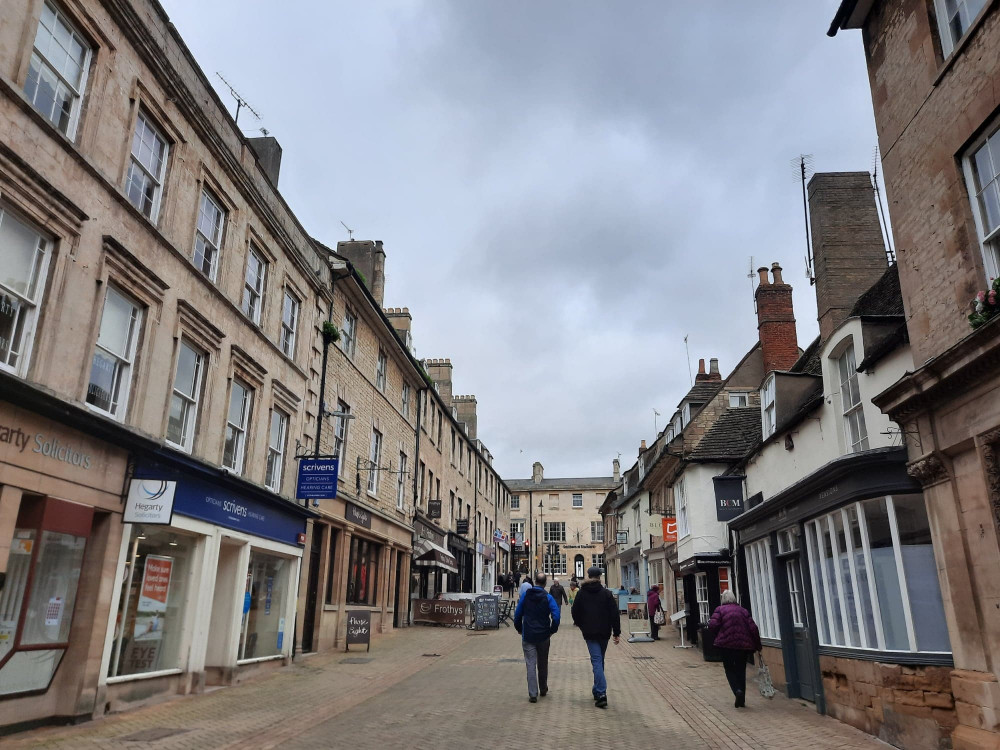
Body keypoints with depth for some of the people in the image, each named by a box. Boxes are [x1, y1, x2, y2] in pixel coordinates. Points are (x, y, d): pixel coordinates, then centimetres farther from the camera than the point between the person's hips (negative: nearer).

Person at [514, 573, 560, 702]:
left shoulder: (525, 596, -2)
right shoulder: (548, 597, -7)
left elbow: (517, 615, 2)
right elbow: (556, 616, -15)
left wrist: (519, 629, 14)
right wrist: (552, 630, -1)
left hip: (528, 636, 0)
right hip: (543, 636, 0)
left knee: (531, 665, 2)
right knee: (543, 664, 18)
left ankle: (533, 694, -3)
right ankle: (543, 689, 32)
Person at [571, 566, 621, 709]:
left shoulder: (581, 593, -1)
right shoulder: (606, 593, -2)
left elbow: (575, 612, 5)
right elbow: (614, 614, -4)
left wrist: (580, 624, 24)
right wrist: (616, 633, 0)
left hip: (590, 633, -1)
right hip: (604, 632, 2)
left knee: (596, 661, -6)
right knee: (600, 660, 17)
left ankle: (601, 694, -19)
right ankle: (598, 691, 27)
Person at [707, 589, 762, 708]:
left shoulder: (720, 609, 1)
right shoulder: (743, 610, 9)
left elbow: (712, 626, -11)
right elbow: (753, 628, 2)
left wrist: (718, 636, 8)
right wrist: (757, 645, 10)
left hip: (726, 644, -3)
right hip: (743, 644, 3)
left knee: (729, 669, 11)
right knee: (741, 670, 16)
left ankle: (738, 690, -14)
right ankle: (742, 700, 17)